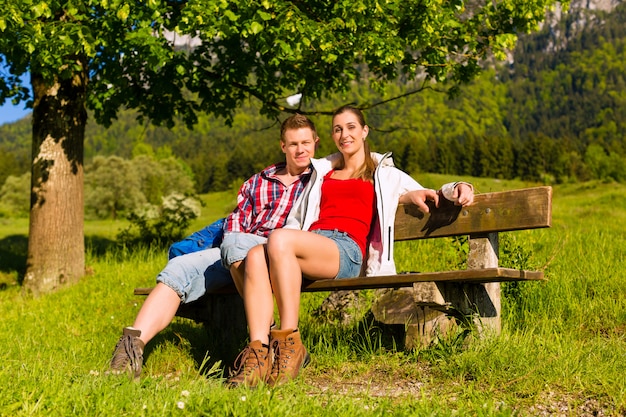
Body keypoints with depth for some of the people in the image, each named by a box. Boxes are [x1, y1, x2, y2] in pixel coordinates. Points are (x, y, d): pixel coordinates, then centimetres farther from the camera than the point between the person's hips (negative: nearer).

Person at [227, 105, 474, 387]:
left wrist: (457, 188, 1)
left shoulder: (384, 174, 26)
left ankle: (291, 343, -30)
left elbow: (427, 196, 23)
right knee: (255, 256, -32)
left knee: (279, 239, -35)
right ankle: (258, 353, -40)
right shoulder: (323, 172, 36)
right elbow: (298, 218, 30)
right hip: (310, 243, 4)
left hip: (347, 249, -4)